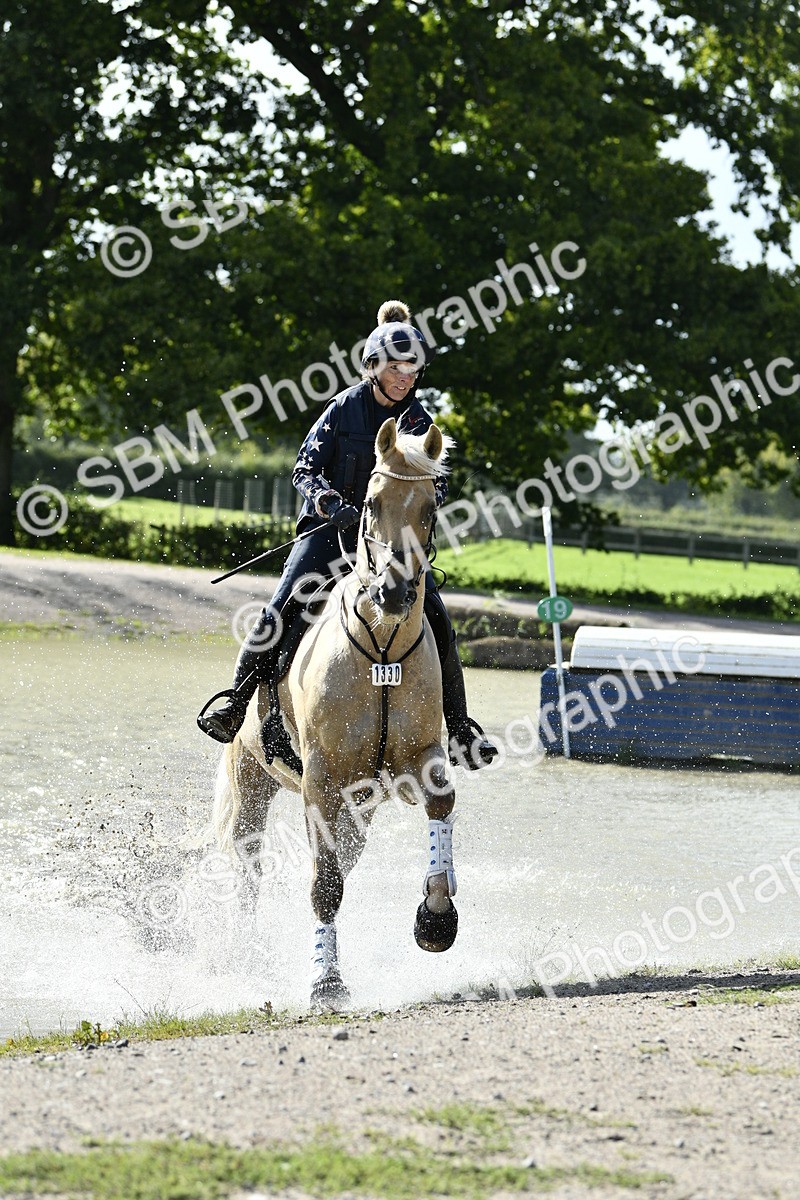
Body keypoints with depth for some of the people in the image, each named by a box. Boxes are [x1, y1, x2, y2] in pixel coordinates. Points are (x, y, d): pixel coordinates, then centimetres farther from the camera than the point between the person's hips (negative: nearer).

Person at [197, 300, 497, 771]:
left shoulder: (419, 423, 3)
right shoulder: (345, 408, -5)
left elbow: (436, 484, 3)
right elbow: (305, 470, -6)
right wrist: (330, 502, -26)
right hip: (331, 526, -2)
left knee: (437, 621, -12)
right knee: (280, 611, -19)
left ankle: (458, 725, -2)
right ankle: (236, 703, -6)